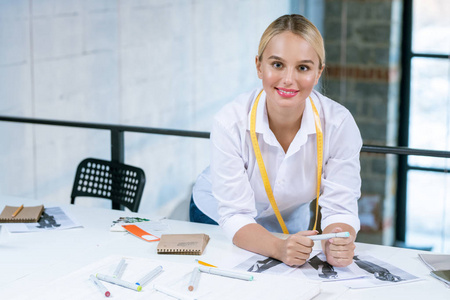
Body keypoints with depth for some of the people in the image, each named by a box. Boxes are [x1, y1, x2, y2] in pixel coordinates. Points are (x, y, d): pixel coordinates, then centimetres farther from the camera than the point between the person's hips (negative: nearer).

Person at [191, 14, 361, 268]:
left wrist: (338, 245, -44)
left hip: (291, 225, 1)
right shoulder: (230, 122, -28)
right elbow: (236, 216, -26)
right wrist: (279, 248, -46)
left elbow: (340, 208, -21)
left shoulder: (339, 124, -24)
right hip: (219, 221, -1)